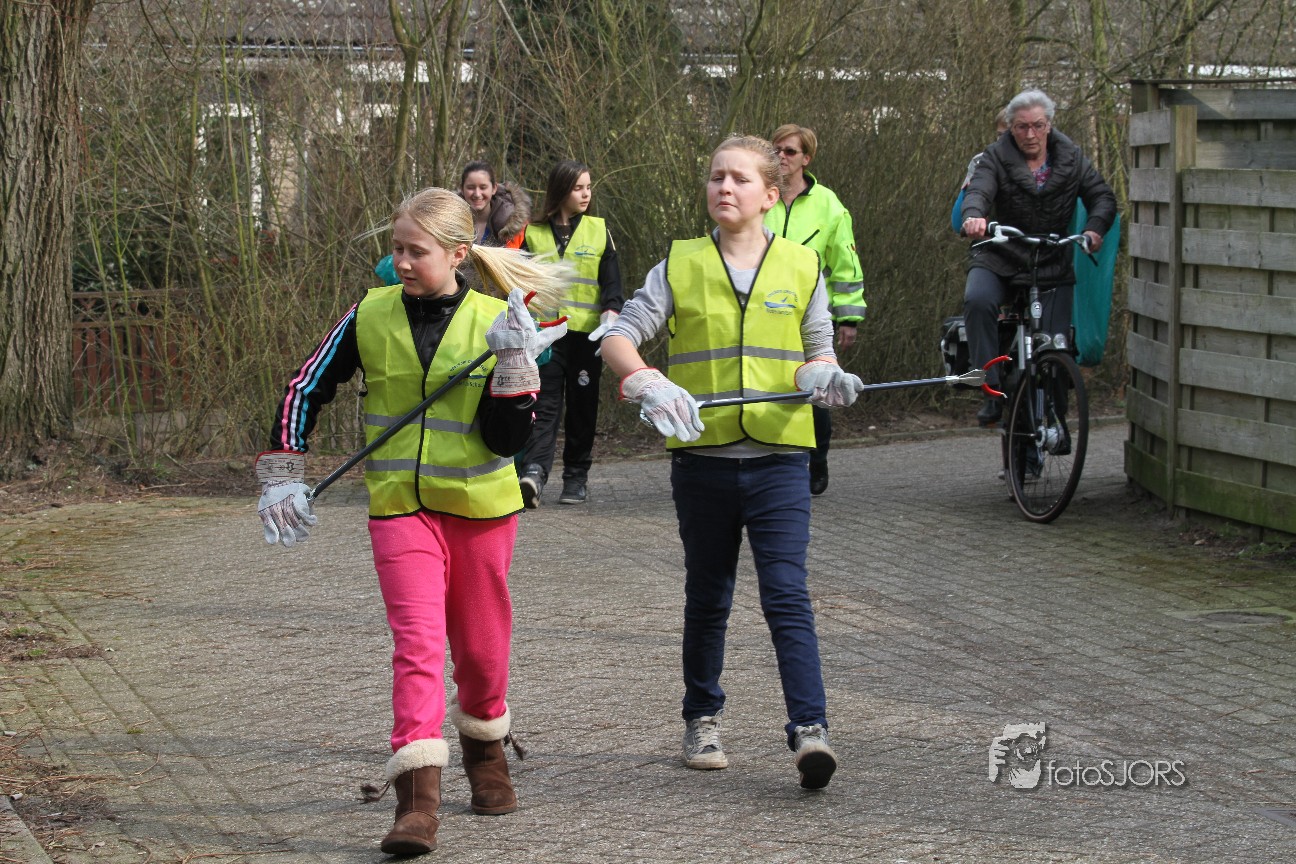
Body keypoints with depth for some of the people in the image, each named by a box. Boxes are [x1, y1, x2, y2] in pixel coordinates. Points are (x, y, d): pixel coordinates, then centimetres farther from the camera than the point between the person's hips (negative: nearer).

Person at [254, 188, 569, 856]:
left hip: (481, 505, 0)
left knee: (481, 646, 12)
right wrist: (282, 479, 5)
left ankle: (485, 751, 41)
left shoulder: (496, 323, -5)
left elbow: (507, 439, -10)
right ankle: (417, 800, -19)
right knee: (417, 643, -15)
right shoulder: (370, 317, -2)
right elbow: (306, 390, 9)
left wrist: (515, 366, -21)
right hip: (399, 506, 0)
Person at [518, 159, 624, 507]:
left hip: (585, 335, 1)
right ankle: (535, 470, -23)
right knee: (545, 403, -11)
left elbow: (612, 282, 5)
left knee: (582, 407, 5)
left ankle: (576, 478, 14)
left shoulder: (599, 230, 7)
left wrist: (610, 316, -11)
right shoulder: (534, 233, 7)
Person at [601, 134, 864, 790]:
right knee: (707, 598, 13)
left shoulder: (801, 267, 4)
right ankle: (702, 719, 29)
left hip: (780, 457, -1)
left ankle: (810, 729, -15)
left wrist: (824, 378, -13)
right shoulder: (680, 266, 2)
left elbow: (818, 351, 10)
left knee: (788, 597, -11)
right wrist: (646, 383, -22)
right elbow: (618, 336, -2)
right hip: (702, 457, 1)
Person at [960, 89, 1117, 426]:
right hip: (1000, 259, -2)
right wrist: (974, 216, -47)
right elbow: (979, 191, -22)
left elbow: (1103, 195, 1)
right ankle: (993, 391, -30)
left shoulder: (1071, 157, 3)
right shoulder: (996, 158, -5)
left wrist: (1095, 228, -21)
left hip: (1053, 265, 2)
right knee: (978, 301, -33)